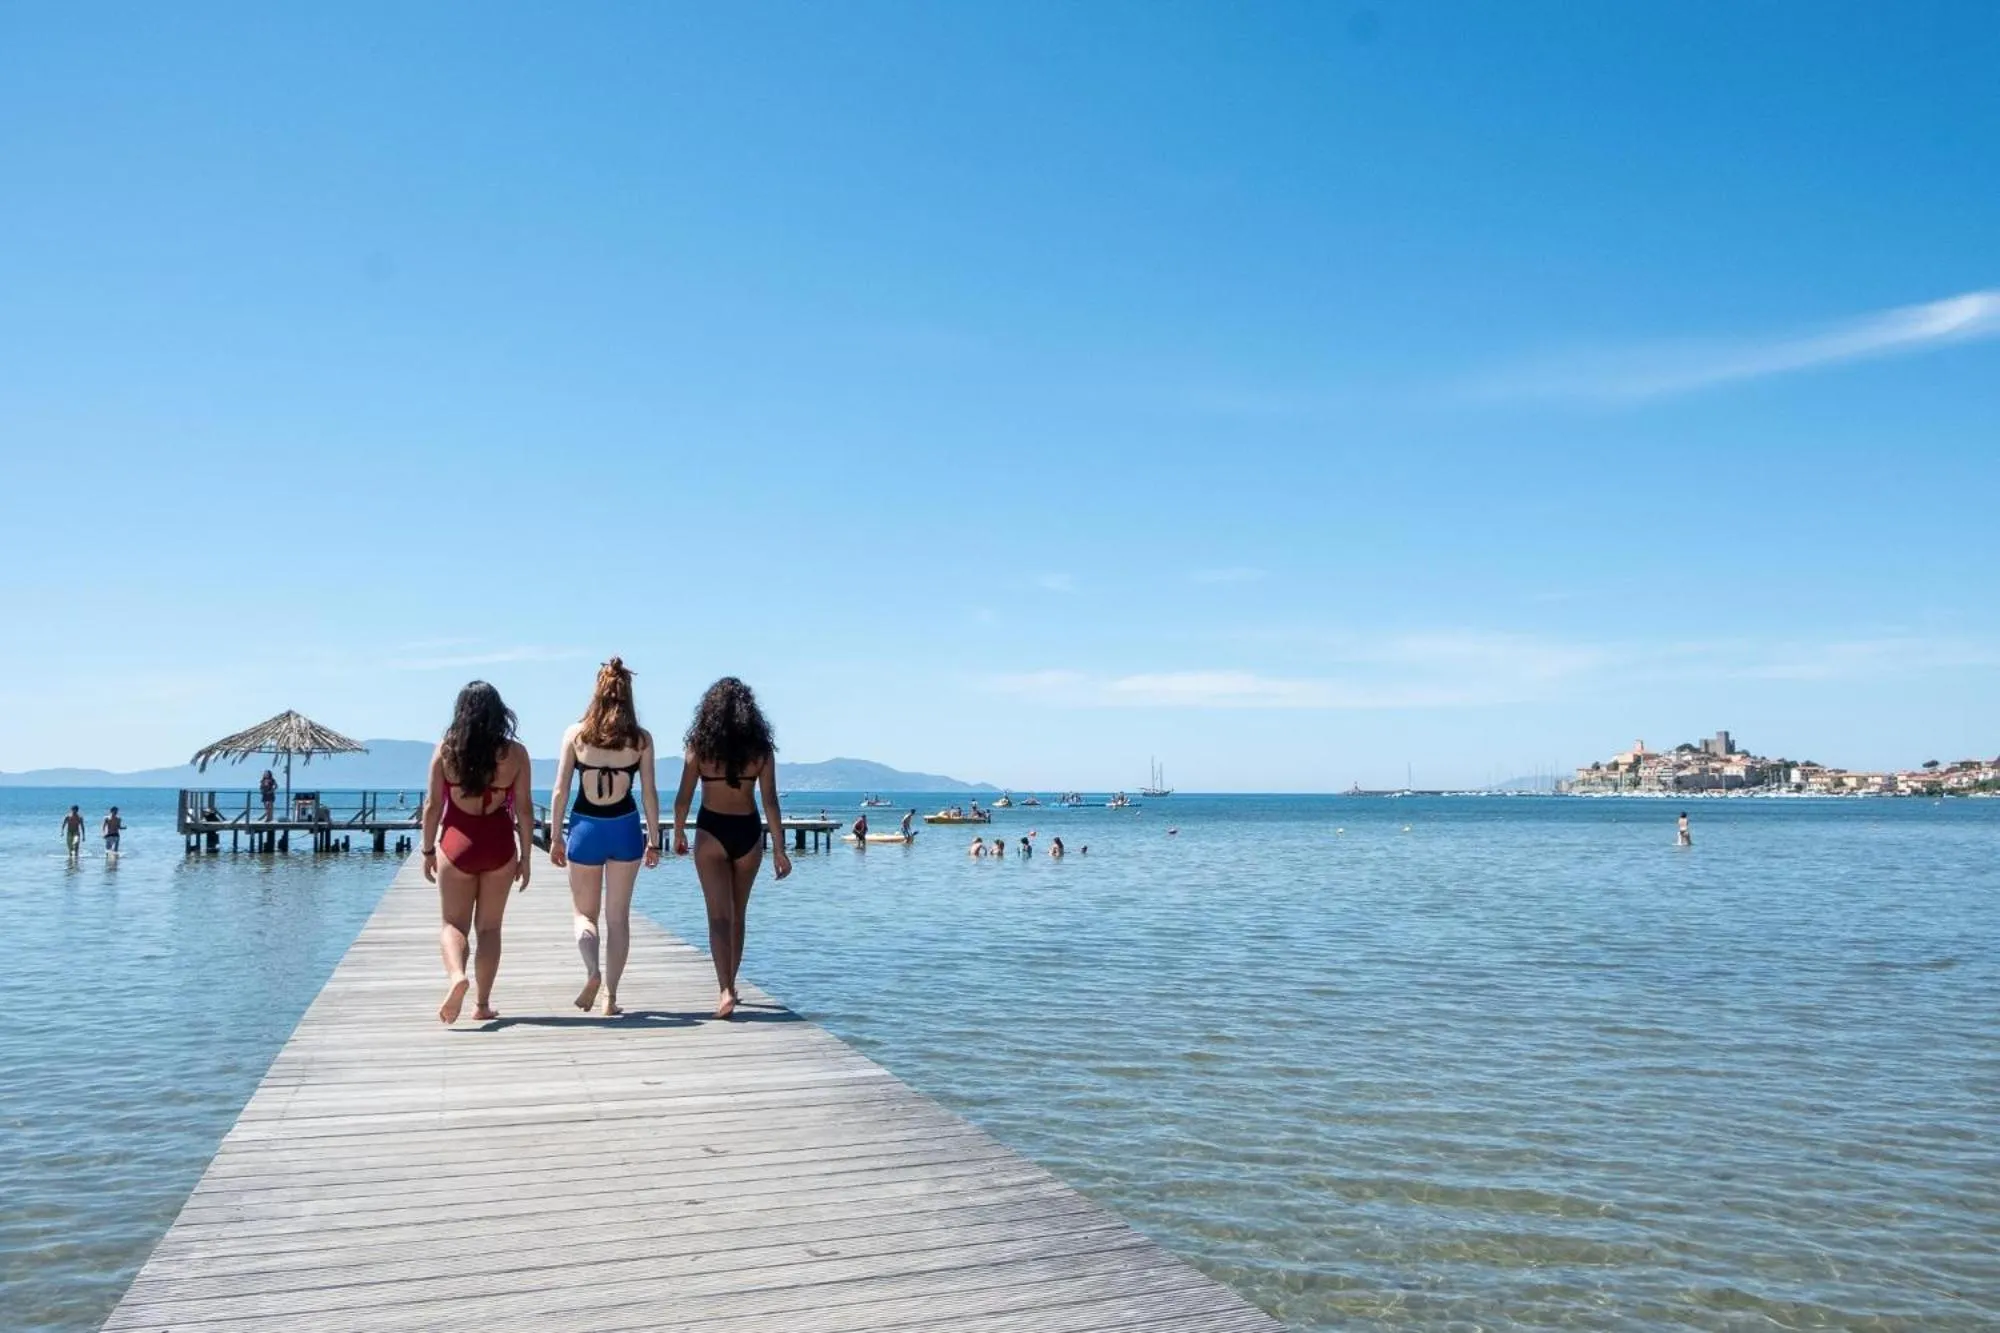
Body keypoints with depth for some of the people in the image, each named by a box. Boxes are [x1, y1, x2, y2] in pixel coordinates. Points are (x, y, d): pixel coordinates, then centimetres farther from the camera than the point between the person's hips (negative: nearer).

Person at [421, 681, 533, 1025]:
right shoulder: (515, 753, -3)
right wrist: (525, 856, 6)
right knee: (489, 926, 12)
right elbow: (524, 809, -2)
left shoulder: (445, 750, -3)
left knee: (453, 922, 10)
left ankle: (455, 975, -19)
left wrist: (428, 850, 9)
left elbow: (433, 804, -1)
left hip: (457, 842, -1)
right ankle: (482, 1003, 14)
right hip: (499, 844, 1)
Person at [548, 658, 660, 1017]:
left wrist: (555, 837, 6)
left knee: (584, 913, 14)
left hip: (585, 828, 0)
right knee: (618, 916, 11)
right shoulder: (641, 739, -4)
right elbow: (650, 792, -1)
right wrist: (653, 840, 8)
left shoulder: (576, 734, -4)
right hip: (625, 828, 0)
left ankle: (592, 971, -13)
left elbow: (560, 791, -3)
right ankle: (610, 995, 10)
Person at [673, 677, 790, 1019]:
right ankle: (728, 986, 29)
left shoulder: (700, 746, -5)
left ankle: (726, 990, -16)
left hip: (711, 832, -2)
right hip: (748, 833, 2)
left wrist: (678, 834, 13)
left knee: (719, 916, -1)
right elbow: (770, 801, -4)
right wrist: (779, 848, 0)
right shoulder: (760, 749, -2)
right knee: (738, 914, 18)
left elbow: (683, 798, -2)